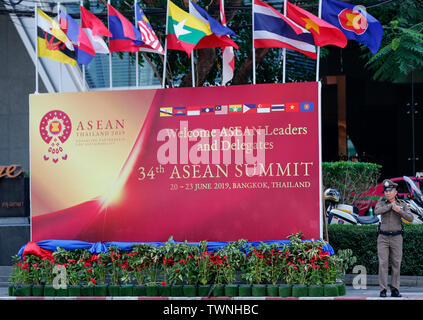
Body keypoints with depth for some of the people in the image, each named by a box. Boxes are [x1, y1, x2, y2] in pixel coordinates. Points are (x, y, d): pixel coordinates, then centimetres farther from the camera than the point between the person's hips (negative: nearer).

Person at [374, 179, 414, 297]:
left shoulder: (402, 204, 3)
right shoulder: (381, 202, 2)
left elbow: (410, 218, -9)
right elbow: (377, 211, -20)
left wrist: (399, 210, -22)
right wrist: (391, 205, -16)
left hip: (396, 237, 1)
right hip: (383, 237, -1)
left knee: (396, 264, 1)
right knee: (383, 263, -7)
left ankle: (395, 290, 8)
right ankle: (383, 290, -5)